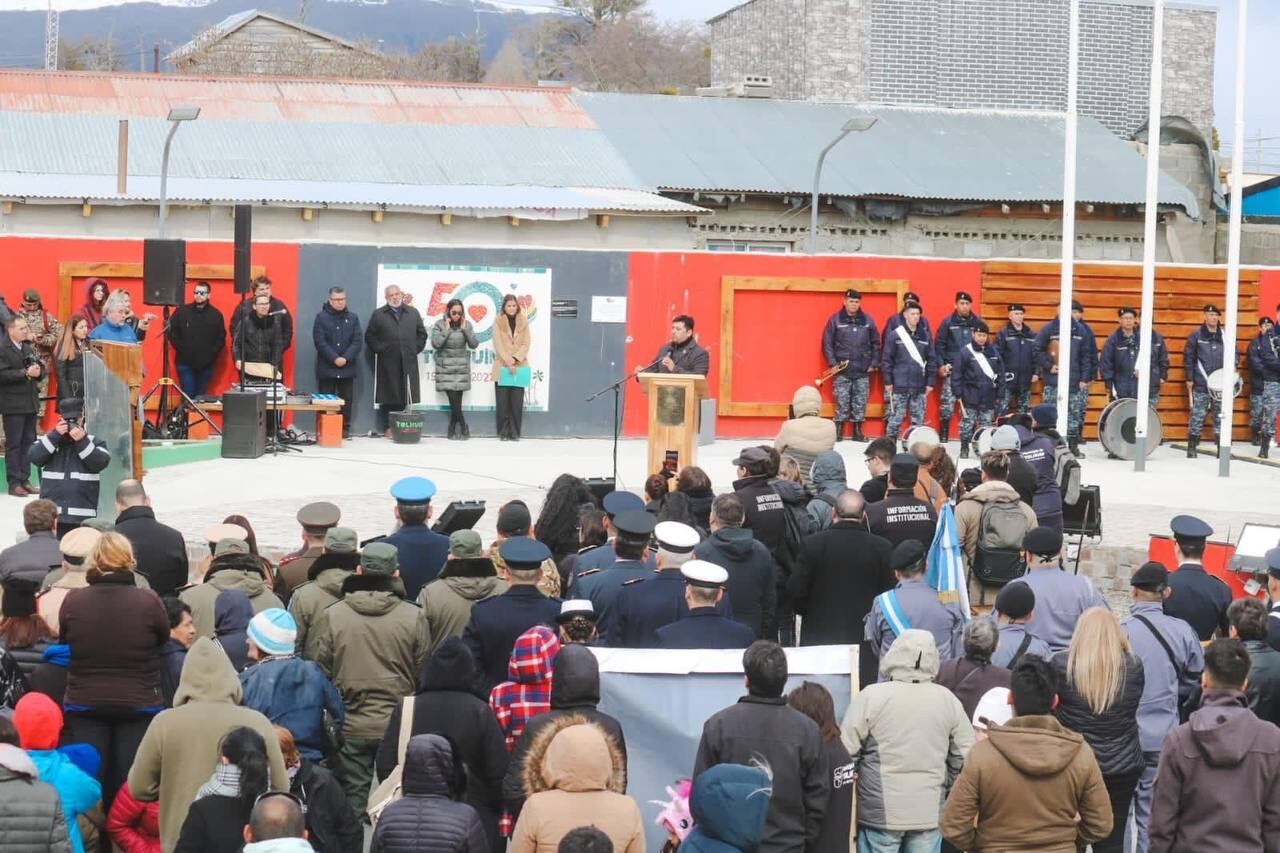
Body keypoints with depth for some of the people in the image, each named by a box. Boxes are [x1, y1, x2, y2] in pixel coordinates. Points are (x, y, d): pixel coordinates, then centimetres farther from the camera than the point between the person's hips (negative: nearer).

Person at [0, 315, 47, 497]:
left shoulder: (28, 349, 15)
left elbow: (41, 369, 16)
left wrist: (38, 372, -7)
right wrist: (25, 373, -24)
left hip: (30, 403, 7)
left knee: (28, 443, 9)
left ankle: (25, 480, 15)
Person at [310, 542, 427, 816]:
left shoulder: (333, 615, -6)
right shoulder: (413, 616, -7)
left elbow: (322, 673, 1)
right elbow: (423, 673, 1)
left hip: (351, 726, 0)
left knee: (353, 798, 8)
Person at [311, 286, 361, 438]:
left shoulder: (353, 317, 6)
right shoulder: (321, 317, -1)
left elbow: (358, 341, 0)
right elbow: (320, 341, -8)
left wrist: (346, 358, -13)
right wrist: (334, 358, -16)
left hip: (347, 367, 2)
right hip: (326, 368, -2)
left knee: (347, 400, 4)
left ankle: (345, 429, 11)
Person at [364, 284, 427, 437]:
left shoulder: (413, 313, 13)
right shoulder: (379, 315, 8)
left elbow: (421, 334, 15)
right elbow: (370, 336, 6)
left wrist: (416, 349, 4)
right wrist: (379, 349, -4)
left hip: (408, 362, 2)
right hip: (387, 363, -1)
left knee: (404, 397, 0)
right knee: (387, 397, 0)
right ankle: (386, 428, 5)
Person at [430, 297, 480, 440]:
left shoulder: (467, 324, 5)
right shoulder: (440, 325, -2)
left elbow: (474, 344, -1)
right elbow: (435, 344, -13)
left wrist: (464, 329, -9)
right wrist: (447, 330, -14)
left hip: (461, 367, 2)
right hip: (445, 367, -2)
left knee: (456, 401, -2)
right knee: (454, 400, -12)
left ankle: (453, 430, 5)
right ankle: (463, 428, -2)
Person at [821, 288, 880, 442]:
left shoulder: (867, 320, 6)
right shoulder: (836, 319, -1)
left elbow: (876, 343, 11)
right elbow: (827, 343, 0)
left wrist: (874, 363, 5)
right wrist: (832, 363, -7)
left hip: (862, 372, 2)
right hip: (842, 371, -2)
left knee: (860, 404, 4)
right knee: (841, 403, -2)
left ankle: (857, 432, 13)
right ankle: (838, 432, 6)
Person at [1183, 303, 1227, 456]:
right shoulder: (1196, 335, 2)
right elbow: (1188, 357, 2)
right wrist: (1189, 378, -3)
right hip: (1201, 385, -3)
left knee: (1221, 416, 4)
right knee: (1197, 416, -2)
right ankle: (1191, 448, 4)